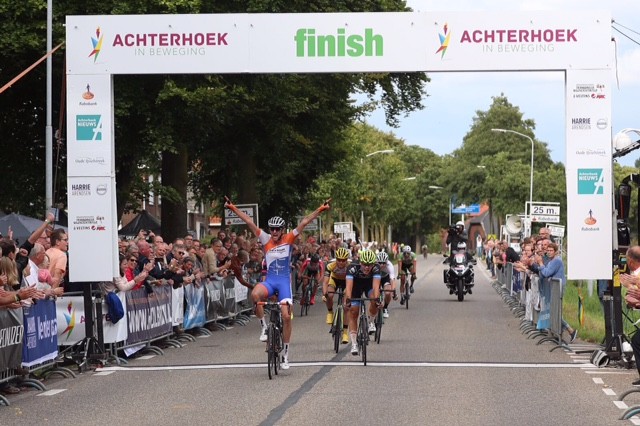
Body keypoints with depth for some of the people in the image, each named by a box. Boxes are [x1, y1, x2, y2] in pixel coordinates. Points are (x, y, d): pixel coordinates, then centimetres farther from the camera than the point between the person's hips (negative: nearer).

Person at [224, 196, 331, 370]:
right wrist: (233, 208, -2)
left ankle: (286, 353, 5)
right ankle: (264, 326, -15)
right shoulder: (266, 240, 3)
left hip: (284, 281, 0)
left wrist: (320, 210, -12)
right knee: (255, 294, -34)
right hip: (269, 280, 0)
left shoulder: (289, 239, 1)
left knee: (286, 316, -7)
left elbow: (304, 222, -6)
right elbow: (249, 222, 0)